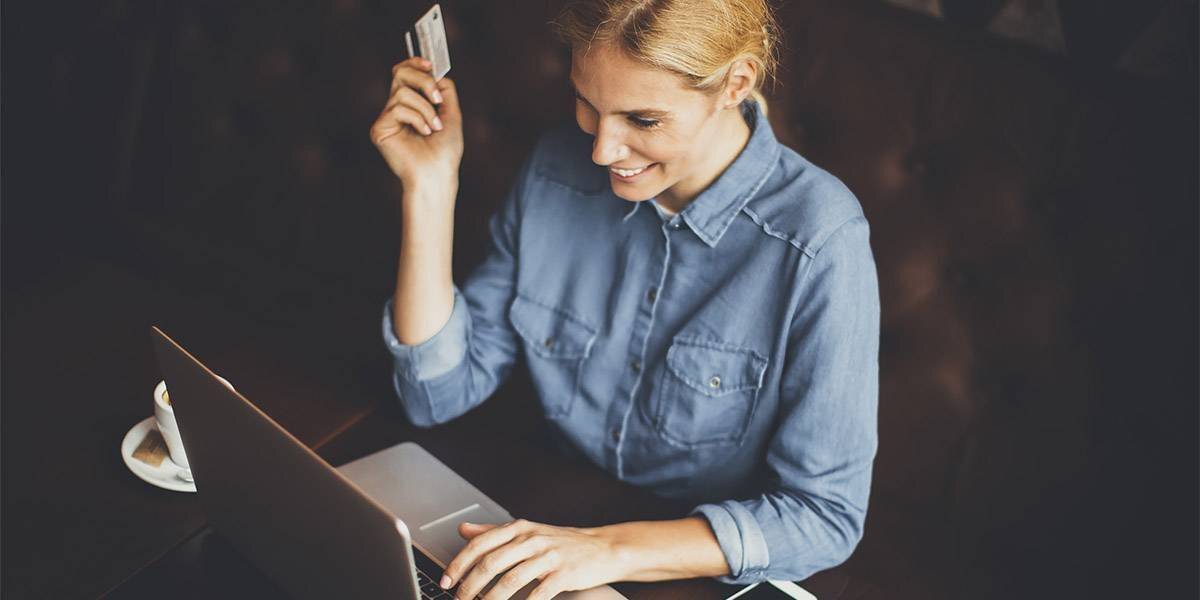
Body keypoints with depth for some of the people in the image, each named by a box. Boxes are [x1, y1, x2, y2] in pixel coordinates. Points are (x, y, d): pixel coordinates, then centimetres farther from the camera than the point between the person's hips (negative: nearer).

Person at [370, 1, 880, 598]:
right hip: (548, 537, 3)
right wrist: (429, 186, -12)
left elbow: (826, 516, -18)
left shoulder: (820, 241, -21)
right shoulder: (558, 170, -6)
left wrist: (612, 549, -29)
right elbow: (439, 393, -3)